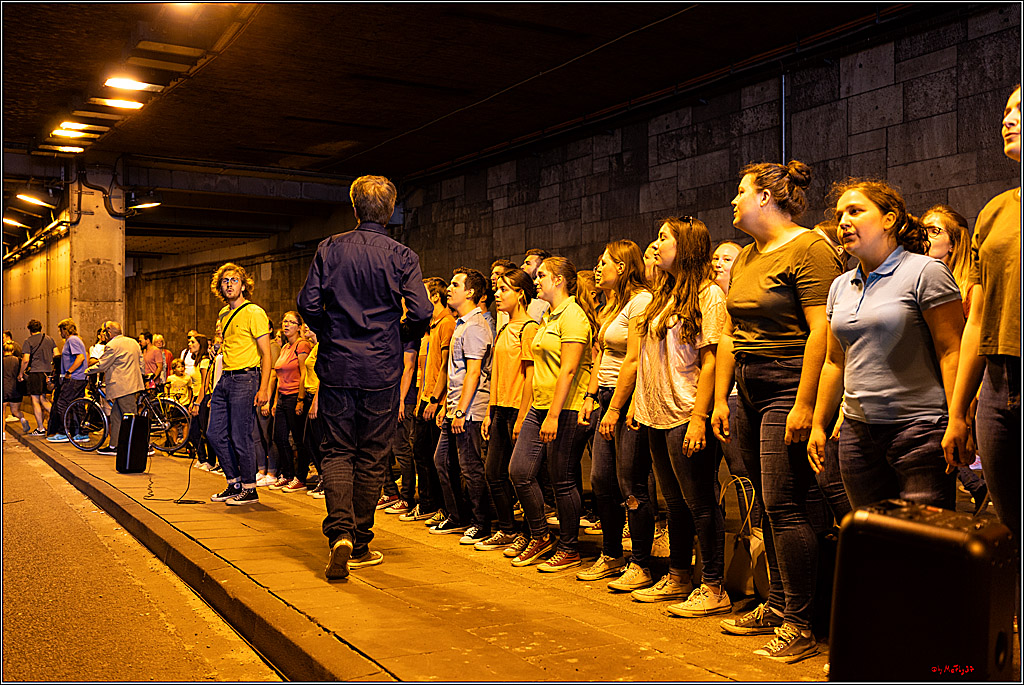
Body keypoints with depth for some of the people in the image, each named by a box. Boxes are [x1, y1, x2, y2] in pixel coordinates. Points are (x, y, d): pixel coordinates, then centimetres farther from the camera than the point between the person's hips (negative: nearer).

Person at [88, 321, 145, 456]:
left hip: (122, 387, -9)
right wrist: (139, 376, 29)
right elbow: (141, 363, 18)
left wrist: (88, 370, 7)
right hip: (133, 383, 9)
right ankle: (113, 446, 18)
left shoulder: (112, 345, -12)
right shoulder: (133, 342, 14)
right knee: (115, 416, 14)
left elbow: (102, 365, -9)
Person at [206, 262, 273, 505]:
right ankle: (234, 483, 21)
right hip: (224, 379, 8)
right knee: (215, 434, 8)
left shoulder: (254, 313, -9)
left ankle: (249, 489, 8)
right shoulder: (224, 314, 16)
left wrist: (263, 388, -19)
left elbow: (266, 354, -11)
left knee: (240, 438, -5)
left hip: (245, 378, -8)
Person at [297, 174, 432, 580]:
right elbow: (421, 313, -12)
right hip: (381, 370, -1)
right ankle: (360, 545, 17)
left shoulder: (330, 249, 1)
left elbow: (308, 303, -4)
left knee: (337, 451, 9)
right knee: (371, 457, 9)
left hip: (336, 366, 1)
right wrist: (399, 338, 8)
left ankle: (340, 533, -11)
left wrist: (329, 336, 13)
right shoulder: (402, 257, -3)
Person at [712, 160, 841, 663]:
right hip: (749, 388, 9)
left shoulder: (809, 249, -10)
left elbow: (821, 330, -18)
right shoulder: (745, 257, 17)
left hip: (789, 387, -8)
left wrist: (804, 404, -22)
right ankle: (777, 606, 22)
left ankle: (798, 625, 2)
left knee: (783, 504, -8)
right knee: (769, 504, 12)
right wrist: (721, 399, 15)